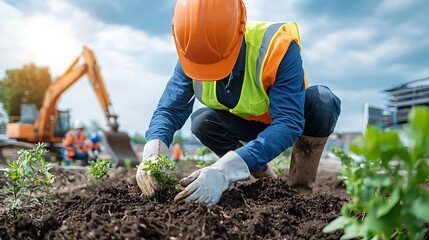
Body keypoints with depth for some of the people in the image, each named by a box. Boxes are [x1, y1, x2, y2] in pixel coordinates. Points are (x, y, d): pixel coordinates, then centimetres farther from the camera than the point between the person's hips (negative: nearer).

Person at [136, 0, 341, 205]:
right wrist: (152, 153, -44)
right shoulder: (193, 55, -22)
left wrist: (225, 170, -56)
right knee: (201, 121, -24)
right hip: (249, 126, 4)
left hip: (289, 116, -3)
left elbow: (288, 122, -44)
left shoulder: (276, 46, -38)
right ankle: (266, 179, -1)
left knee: (322, 101, -34)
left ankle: (301, 188, -13)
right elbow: (170, 109, -21)